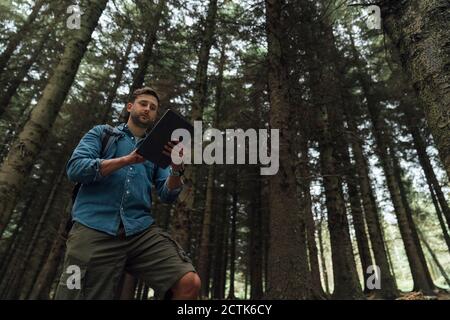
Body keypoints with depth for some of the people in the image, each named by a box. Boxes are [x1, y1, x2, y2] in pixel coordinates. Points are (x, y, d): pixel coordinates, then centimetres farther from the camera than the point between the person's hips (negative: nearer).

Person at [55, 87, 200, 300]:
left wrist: (176, 169, -13)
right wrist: (128, 160, -13)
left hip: (142, 230, 2)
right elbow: (75, 168, -2)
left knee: (190, 283, -15)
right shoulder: (101, 133, 16)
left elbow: (167, 196, 9)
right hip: (94, 229, -1)